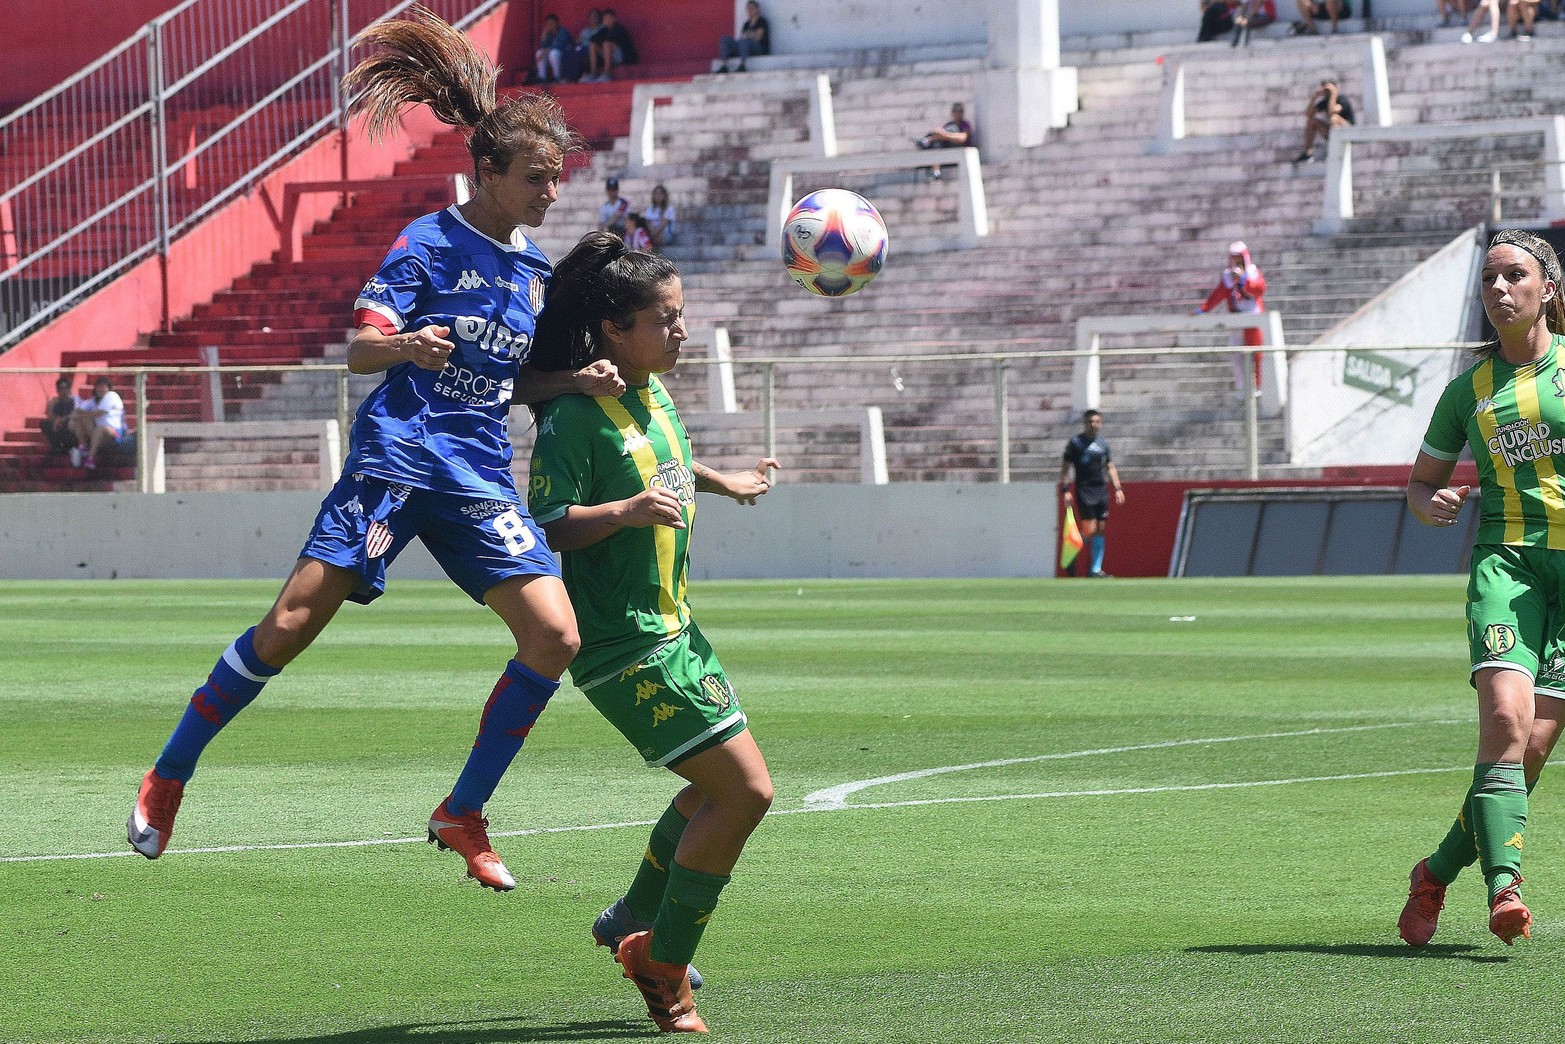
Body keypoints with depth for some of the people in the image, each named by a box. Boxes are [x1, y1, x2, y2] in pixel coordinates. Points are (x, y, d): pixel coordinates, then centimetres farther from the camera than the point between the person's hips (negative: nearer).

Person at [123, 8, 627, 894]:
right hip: (397, 454, -5)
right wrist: (405, 345, -33)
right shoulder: (430, 242, -5)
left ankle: (463, 814, 3)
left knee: (556, 636, -10)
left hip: (480, 475, 5)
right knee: (294, 623, -12)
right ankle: (169, 778, 4)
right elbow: (361, 348, -11)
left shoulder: (536, 268, 13)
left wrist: (580, 381, 2)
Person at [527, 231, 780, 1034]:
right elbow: (546, 526, -22)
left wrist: (721, 483, 34)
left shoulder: (657, 394, 9)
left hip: (673, 628, 10)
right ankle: (664, 970, 0)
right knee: (745, 791, -13)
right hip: (624, 645, -10)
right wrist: (628, 510, -34)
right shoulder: (575, 416, -18)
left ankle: (634, 922, 39)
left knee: (717, 788, 21)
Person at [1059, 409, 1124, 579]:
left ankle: (1096, 569, 6)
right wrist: (1065, 490, -11)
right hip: (1084, 491, -5)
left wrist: (1118, 488, 11)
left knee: (1101, 529, 2)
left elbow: (1110, 467, 20)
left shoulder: (1103, 443, 13)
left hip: (1101, 490, 5)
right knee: (1090, 529, -14)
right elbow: (1065, 468, -2)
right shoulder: (1075, 442, -2)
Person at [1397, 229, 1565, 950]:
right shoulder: (1469, 389, 14)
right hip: (1505, 558, 1)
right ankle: (1503, 887, -30)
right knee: (1505, 714, -23)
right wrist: (1431, 505, -1)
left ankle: (1437, 874, 10)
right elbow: (1421, 481, 23)